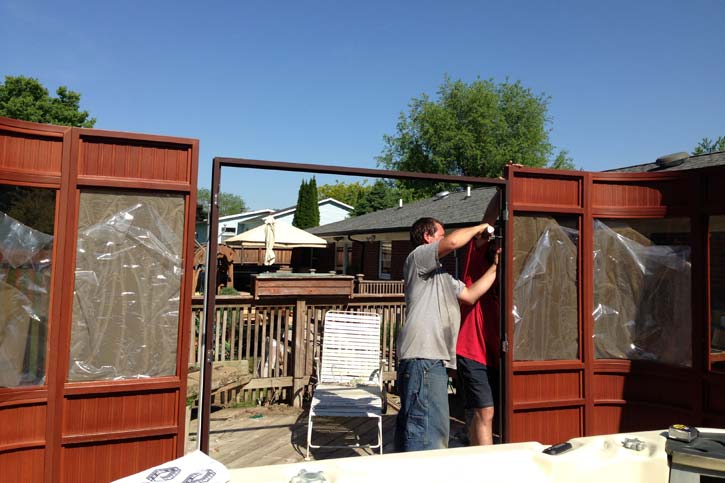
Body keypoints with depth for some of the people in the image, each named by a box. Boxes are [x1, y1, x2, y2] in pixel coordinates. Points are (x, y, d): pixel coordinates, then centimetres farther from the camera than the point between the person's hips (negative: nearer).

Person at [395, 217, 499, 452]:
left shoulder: (441, 275, 30)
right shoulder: (418, 257, 0)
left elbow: (470, 294, 24)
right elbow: (453, 242, -16)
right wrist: (479, 228, 2)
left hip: (434, 358, 10)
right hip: (422, 358, -10)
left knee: (410, 423, 14)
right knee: (431, 433, -13)